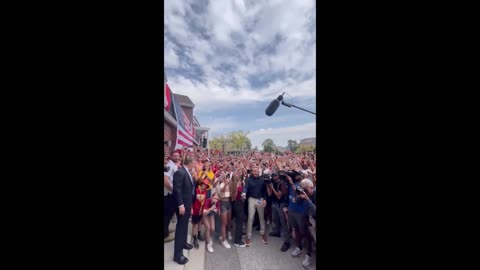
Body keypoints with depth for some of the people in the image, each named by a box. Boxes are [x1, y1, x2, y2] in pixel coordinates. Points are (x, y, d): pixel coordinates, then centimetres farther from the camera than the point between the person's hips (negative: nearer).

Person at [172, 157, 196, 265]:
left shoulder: (188, 173, 6)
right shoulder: (179, 172, -22)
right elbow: (177, 190, -24)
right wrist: (180, 205, -23)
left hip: (188, 203, 9)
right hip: (182, 204, -9)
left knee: (185, 225, 23)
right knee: (180, 227, 2)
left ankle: (183, 242, 42)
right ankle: (178, 254, 16)